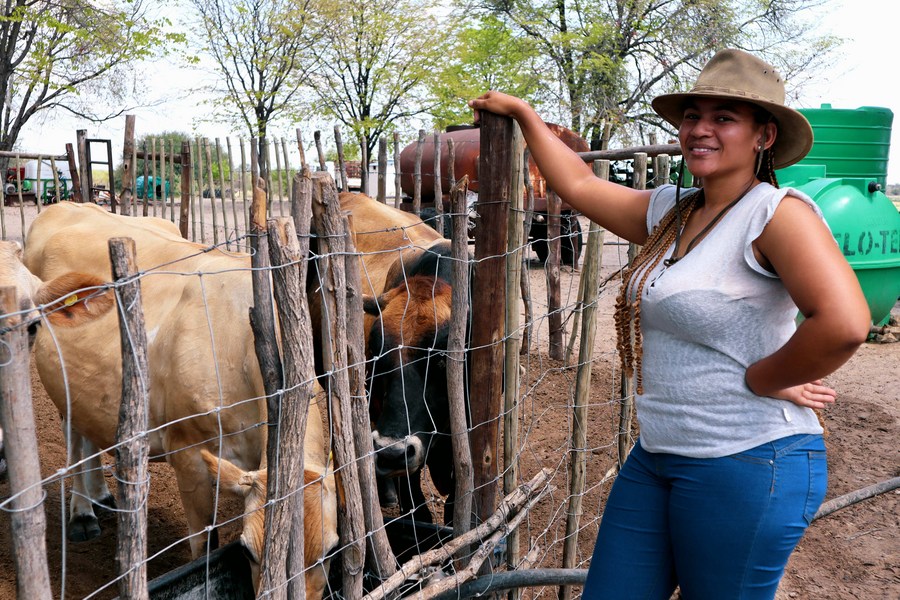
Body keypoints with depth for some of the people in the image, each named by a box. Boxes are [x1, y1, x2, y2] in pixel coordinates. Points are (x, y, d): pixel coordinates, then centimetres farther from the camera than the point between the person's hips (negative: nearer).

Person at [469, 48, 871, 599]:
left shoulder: (777, 212, -16)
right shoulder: (669, 210, 7)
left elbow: (844, 323, -30)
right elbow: (579, 185, 17)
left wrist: (761, 379, -17)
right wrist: (522, 111, 23)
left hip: (746, 462, -7)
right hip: (657, 453, 7)